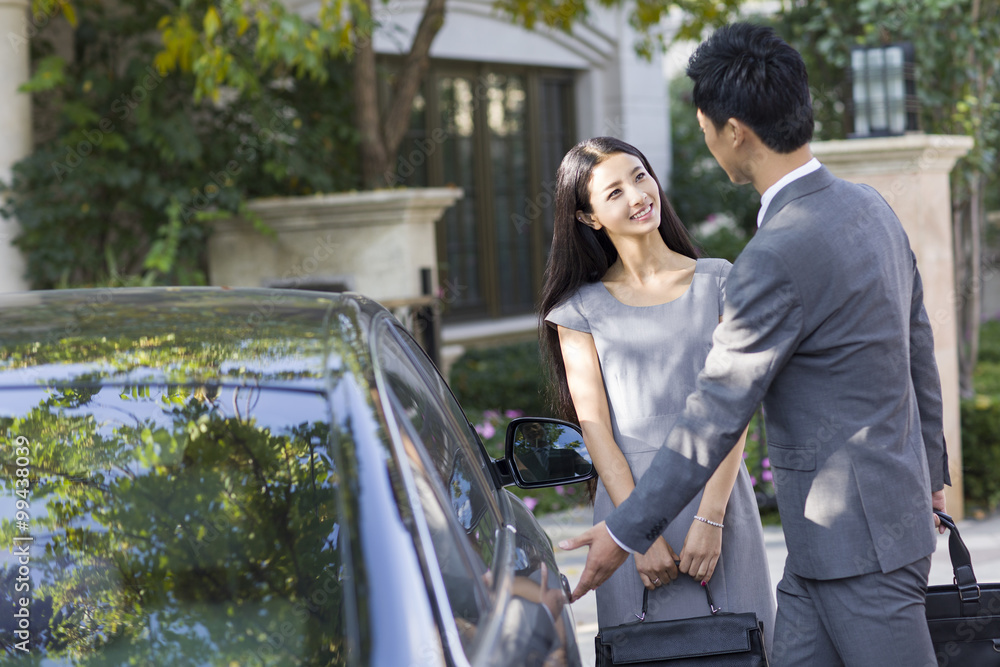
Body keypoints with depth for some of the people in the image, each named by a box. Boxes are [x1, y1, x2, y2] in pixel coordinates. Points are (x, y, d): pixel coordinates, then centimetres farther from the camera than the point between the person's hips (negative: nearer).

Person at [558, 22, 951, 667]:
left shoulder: (777, 258, -22)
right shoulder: (870, 207, 8)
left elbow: (717, 414, -18)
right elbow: (920, 352, 18)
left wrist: (625, 532, -10)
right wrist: (929, 471, 30)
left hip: (857, 538, -9)